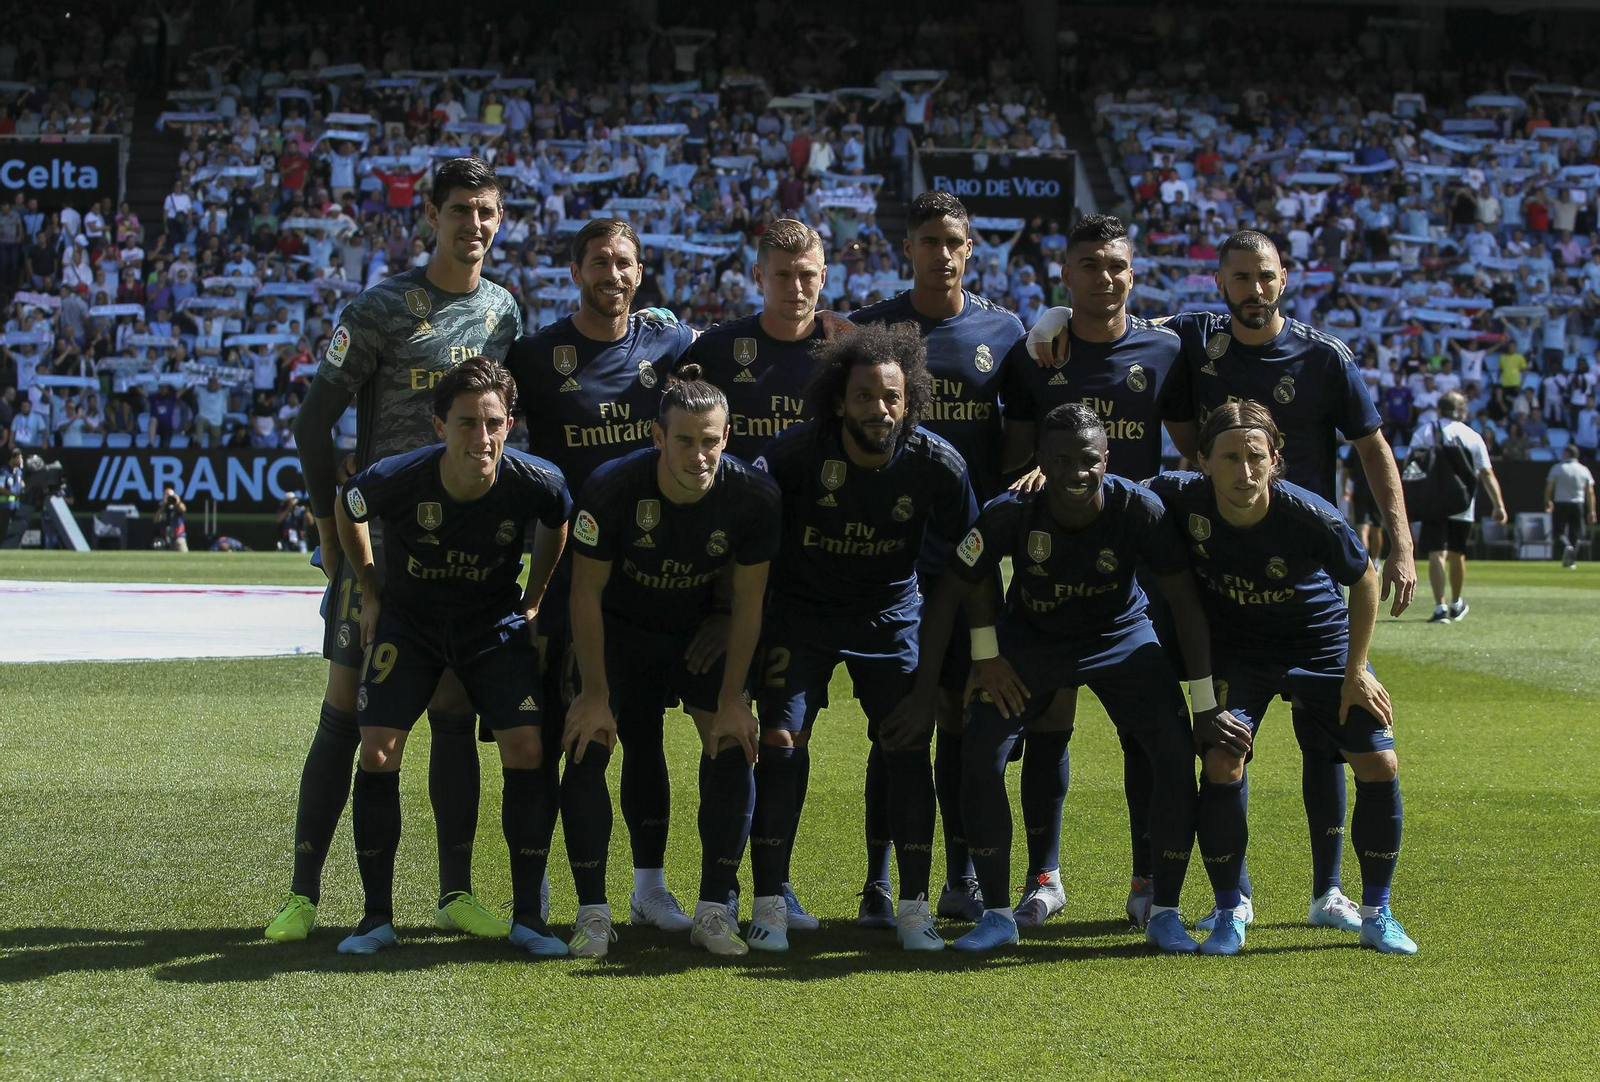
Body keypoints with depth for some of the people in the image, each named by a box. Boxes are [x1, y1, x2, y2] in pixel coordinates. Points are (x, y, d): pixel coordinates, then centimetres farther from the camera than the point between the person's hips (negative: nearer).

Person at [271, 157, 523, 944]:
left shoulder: (503, 312, 10)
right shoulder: (381, 310, -6)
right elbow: (313, 422, -4)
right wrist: (332, 524, -5)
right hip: (380, 537, -4)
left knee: (456, 716, 5)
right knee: (345, 711, -4)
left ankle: (455, 894, 11)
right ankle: (303, 894, 2)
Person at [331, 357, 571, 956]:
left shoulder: (536, 481, -24)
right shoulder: (394, 479, -27)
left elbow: (556, 526, 3)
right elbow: (346, 509, -2)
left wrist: (533, 603, 5)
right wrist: (371, 594, 3)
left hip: (496, 622, 0)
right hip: (408, 619, 0)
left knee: (528, 752, -13)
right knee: (377, 752, -11)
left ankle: (527, 916, 0)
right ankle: (377, 916, 3)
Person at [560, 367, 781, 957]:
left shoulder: (753, 496, -25)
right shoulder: (611, 487, -29)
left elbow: (747, 603, -13)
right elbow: (587, 592, -17)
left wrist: (732, 698, -13)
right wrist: (595, 693, -16)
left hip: (700, 631, 1)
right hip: (618, 627, -1)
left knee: (734, 745, -12)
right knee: (586, 747, -14)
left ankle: (715, 910, -2)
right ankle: (593, 913, -5)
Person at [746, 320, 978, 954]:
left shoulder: (936, 465, -17)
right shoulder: (798, 452, -21)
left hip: (891, 617, 1)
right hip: (800, 612, -1)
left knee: (909, 746, -7)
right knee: (779, 741, -11)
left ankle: (914, 908, 4)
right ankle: (770, 905, -1)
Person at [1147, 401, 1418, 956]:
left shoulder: (1311, 518, -30)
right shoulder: (1181, 500, -27)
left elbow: (1364, 580, -12)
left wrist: (1355, 671, -10)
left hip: (1323, 642, 0)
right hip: (1237, 649, 0)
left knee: (1379, 765, -8)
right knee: (1221, 763, -19)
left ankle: (1377, 915, 11)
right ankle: (1229, 913, 0)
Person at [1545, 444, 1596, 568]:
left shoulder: (1557, 468, -4)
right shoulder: (1584, 470, 3)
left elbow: (1549, 488, -1)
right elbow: (1590, 492, 1)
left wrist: (1548, 502, 16)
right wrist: (1591, 511, 4)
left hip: (1561, 504, -2)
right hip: (1578, 505, 2)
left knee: (1559, 531, 3)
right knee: (1575, 533, 12)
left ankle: (1566, 547, -28)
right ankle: (1571, 561, 8)